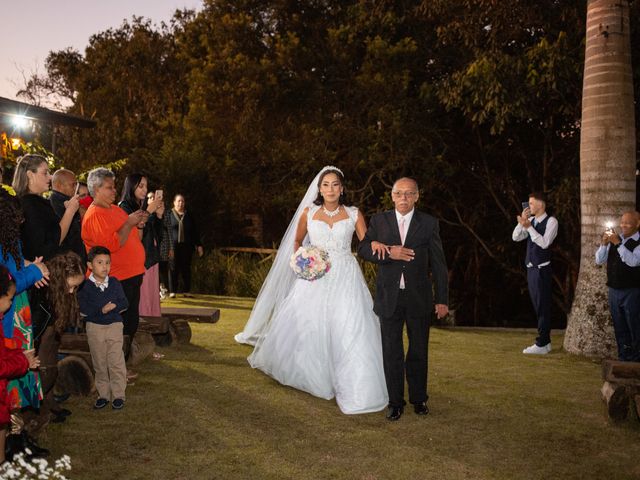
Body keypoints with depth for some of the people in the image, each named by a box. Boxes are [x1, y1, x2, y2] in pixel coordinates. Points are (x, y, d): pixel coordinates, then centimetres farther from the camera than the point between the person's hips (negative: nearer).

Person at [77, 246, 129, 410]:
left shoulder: (114, 283, 1)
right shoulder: (85, 286, -5)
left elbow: (125, 303, 1)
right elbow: (83, 310, -11)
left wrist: (113, 306, -16)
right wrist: (101, 310, -19)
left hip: (114, 326, 0)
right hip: (94, 328, 0)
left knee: (116, 363, -3)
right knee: (99, 364, 10)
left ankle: (118, 395, 6)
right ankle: (103, 395, 22)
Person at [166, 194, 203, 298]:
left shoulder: (188, 215, 11)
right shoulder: (169, 214, 2)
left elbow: (195, 231, 12)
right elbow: (166, 230, -3)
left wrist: (199, 245, 7)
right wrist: (168, 247, -12)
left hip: (187, 246, 3)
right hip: (174, 246, -3)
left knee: (186, 269, 5)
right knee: (173, 268, 0)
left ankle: (186, 291, 12)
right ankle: (172, 291, 6)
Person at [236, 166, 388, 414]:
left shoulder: (353, 214, 3)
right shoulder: (308, 213, 6)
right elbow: (297, 241, 19)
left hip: (345, 278, -1)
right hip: (315, 278, 2)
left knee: (350, 332, -8)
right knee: (303, 326, 4)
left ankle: (352, 387, 5)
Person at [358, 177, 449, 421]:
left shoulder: (429, 223, 0)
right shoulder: (379, 221, 4)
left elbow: (439, 264, 0)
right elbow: (363, 248, -1)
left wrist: (442, 299, -3)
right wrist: (388, 253, -18)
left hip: (419, 298, 0)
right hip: (389, 297, 0)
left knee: (419, 351, 11)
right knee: (392, 352, 6)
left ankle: (419, 398, 28)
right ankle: (395, 402, 18)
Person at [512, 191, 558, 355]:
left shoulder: (551, 221, -9)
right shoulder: (531, 220, 10)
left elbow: (544, 243, -20)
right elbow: (515, 237, 6)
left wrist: (528, 227, -23)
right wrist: (522, 222, -7)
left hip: (542, 269, -8)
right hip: (531, 268, 8)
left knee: (543, 306, -3)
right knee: (538, 306, 13)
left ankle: (541, 345, 2)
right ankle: (545, 341, 23)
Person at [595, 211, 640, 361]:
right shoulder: (615, 239, 10)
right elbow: (599, 260, 7)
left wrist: (618, 243, -25)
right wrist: (604, 243, -8)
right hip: (614, 291, 6)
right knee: (620, 328, 13)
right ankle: (623, 358, 23)